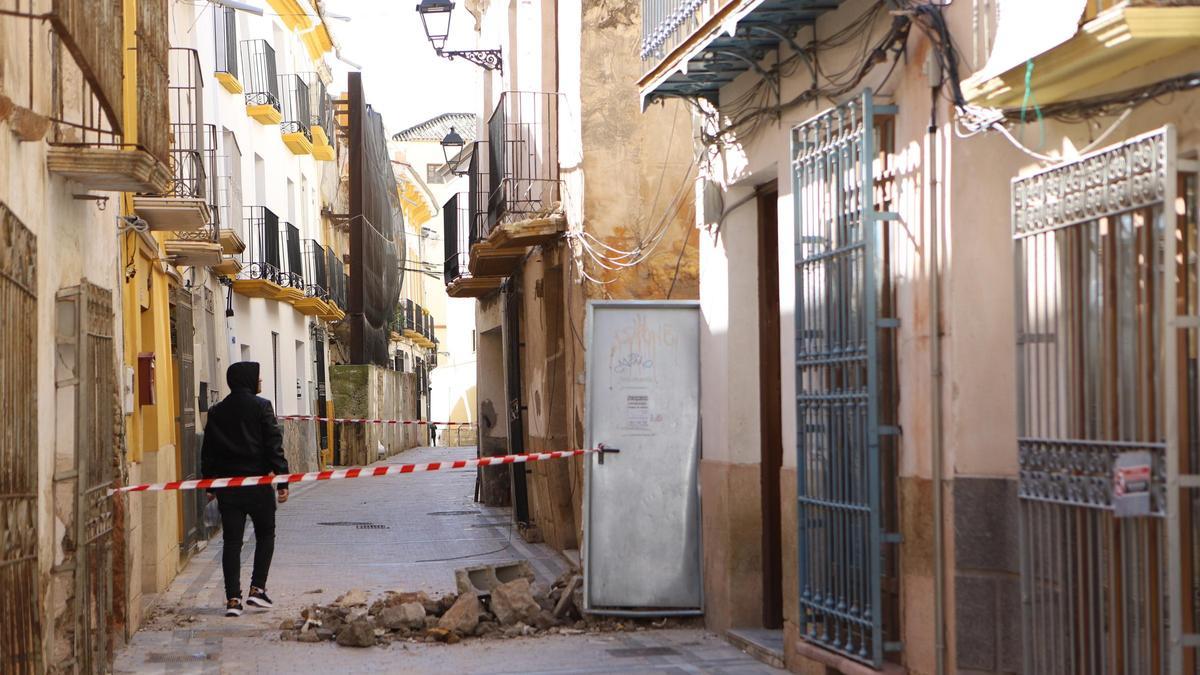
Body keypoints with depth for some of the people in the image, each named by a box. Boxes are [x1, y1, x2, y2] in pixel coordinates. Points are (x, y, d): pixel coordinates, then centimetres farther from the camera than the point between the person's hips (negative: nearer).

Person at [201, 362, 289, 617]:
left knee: (232, 540, 5)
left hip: (226, 485, 4)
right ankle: (257, 588, 5)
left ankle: (233, 598, -1)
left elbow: (208, 451, 10)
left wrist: (210, 484, 17)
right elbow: (274, 445, -9)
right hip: (257, 481, -4)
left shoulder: (217, 412, 8)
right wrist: (282, 481, -7)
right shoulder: (261, 406, -6)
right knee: (265, 534, 13)